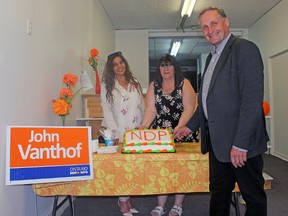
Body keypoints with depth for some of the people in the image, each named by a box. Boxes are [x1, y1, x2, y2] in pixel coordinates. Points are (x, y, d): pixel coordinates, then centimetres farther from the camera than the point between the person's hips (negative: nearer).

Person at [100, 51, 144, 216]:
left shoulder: (135, 84, 13)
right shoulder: (107, 85, 2)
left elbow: (142, 108, 12)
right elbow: (107, 111, -4)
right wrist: (115, 133, -13)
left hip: (136, 132, 3)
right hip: (118, 133, -3)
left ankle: (127, 198, 17)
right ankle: (123, 201, 11)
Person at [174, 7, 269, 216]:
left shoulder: (245, 49, -11)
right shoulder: (212, 57, 16)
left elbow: (252, 99, -20)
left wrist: (240, 144, -23)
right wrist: (190, 126, 19)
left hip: (240, 143, -8)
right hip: (218, 141, 8)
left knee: (253, 196, 9)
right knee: (218, 192, 19)